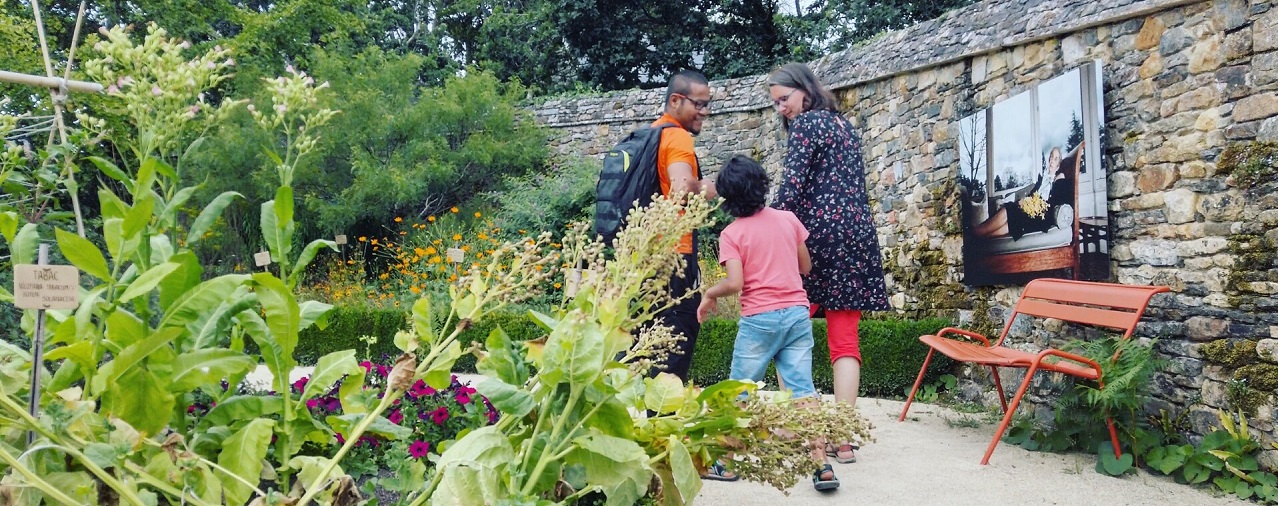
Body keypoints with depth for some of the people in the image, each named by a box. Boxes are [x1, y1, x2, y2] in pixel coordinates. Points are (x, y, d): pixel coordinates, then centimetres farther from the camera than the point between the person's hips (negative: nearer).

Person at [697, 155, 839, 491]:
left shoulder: (732, 234, -5)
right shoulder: (788, 219, 6)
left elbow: (735, 283, -15)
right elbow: (805, 267, 14)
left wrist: (710, 294, 3)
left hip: (759, 319, -3)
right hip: (797, 314, 4)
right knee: (802, 388, 3)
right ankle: (822, 466, -2)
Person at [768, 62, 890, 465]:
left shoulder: (805, 123, -2)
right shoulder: (844, 124, 21)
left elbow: (791, 187, -12)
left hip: (816, 233, -7)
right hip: (857, 236, 7)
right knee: (845, 341, 4)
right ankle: (843, 439, 2)